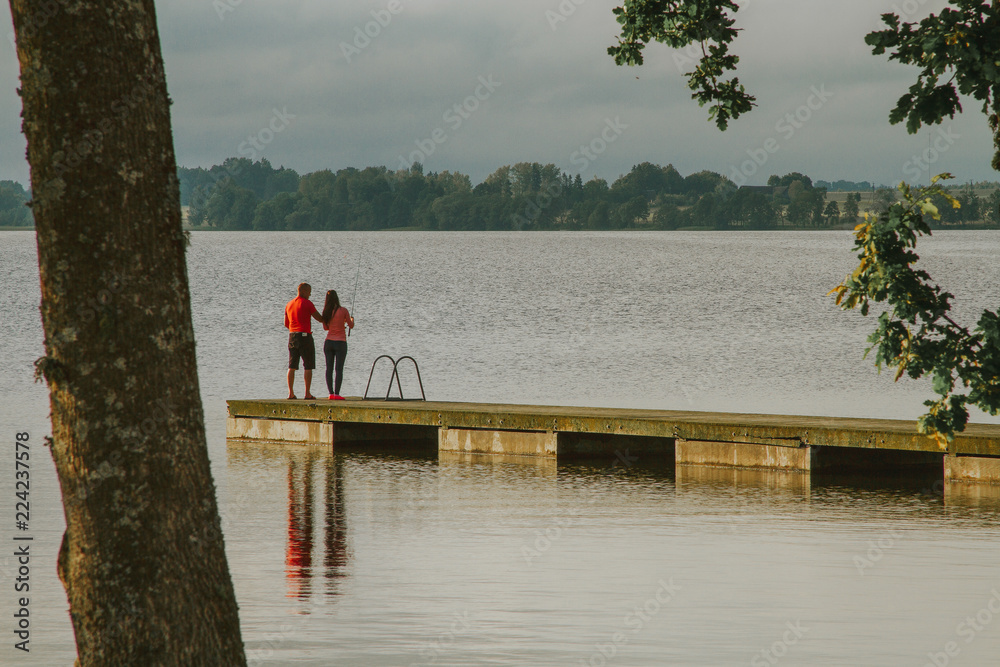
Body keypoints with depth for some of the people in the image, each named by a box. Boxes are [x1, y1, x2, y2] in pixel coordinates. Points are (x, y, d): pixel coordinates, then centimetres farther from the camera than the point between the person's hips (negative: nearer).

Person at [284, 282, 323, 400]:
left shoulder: (289, 304, 12)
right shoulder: (307, 303, -9)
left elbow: (286, 324, 18)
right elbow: (320, 319, -6)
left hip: (292, 336, 6)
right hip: (305, 336, -6)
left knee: (292, 366, 8)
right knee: (308, 366, -1)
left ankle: (291, 393, 4)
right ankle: (307, 394, -5)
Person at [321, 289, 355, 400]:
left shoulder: (326, 312, 1)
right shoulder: (343, 310, -10)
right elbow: (351, 326, 0)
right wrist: (352, 320, 22)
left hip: (328, 342, 4)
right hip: (340, 342, -4)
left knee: (329, 369, 7)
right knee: (339, 369, -3)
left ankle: (331, 393, 4)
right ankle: (336, 394, -9)